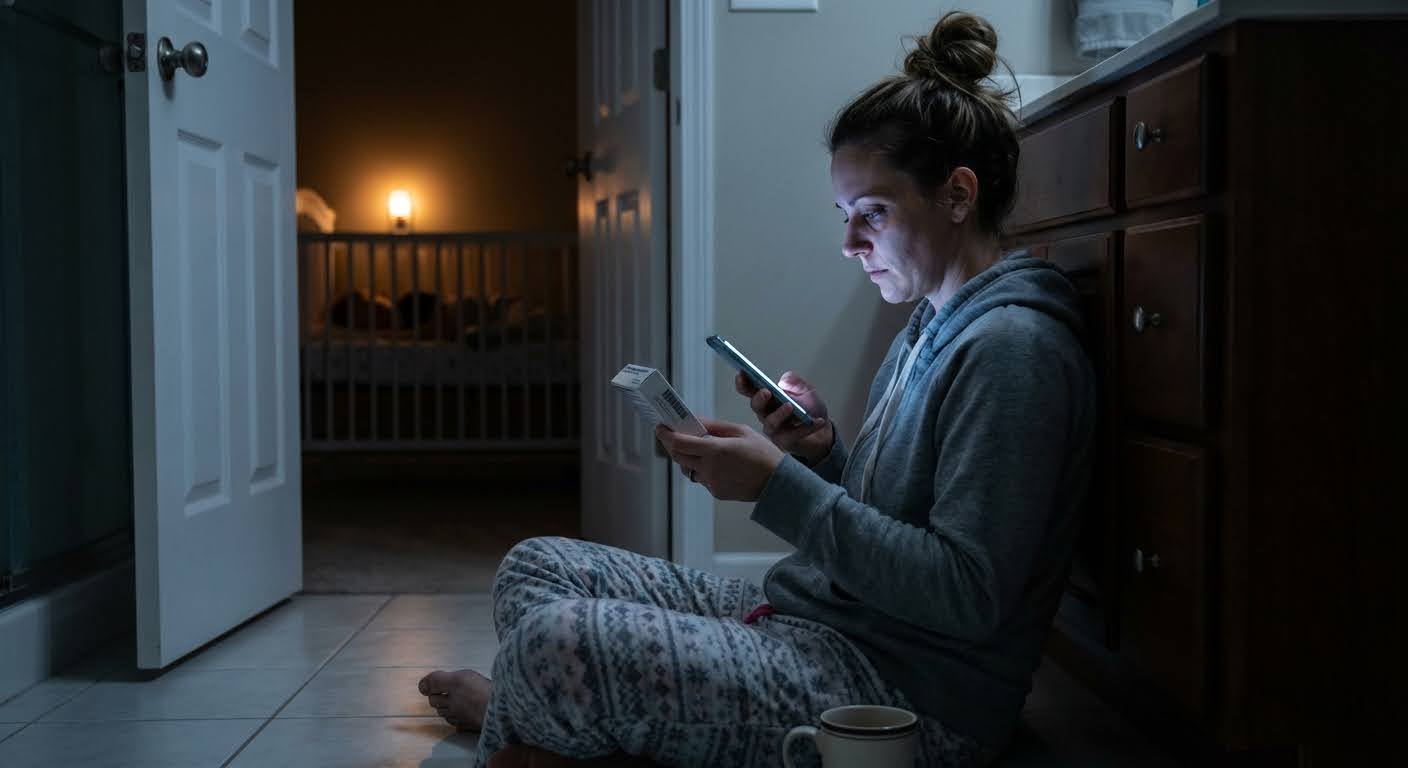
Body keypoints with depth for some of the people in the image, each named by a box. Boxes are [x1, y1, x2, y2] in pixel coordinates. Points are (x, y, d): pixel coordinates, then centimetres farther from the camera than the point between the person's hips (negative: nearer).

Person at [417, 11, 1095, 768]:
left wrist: (781, 485, -22)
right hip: (809, 621, 10)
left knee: (553, 645, -23)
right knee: (534, 567, 8)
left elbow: (968, 595, -22)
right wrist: (822, 451, -4)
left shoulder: (1012, 346, -16)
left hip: (903, 697, -9)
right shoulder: (932, 324, 14)